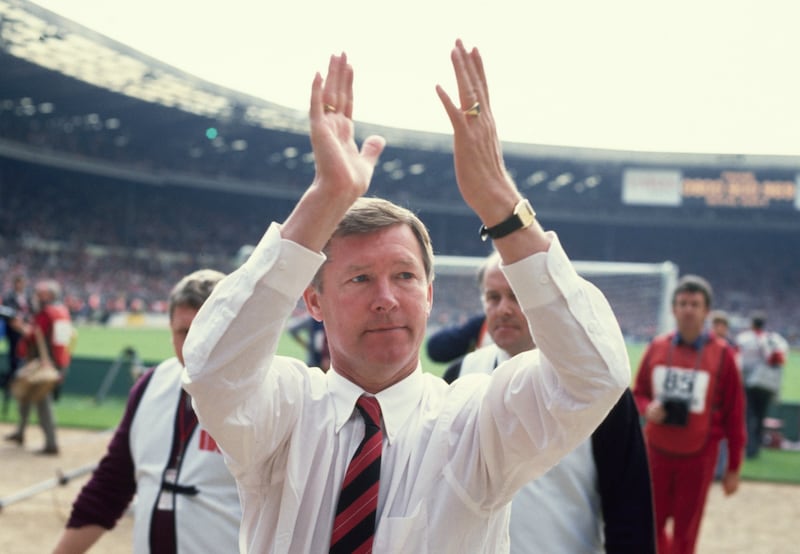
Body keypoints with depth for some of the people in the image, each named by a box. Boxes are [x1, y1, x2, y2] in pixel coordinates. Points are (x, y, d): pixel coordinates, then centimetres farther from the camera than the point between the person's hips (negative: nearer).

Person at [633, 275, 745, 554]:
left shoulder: (721, 354, -7)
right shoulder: (657, 348, 1)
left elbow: (734, 415, -3)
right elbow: (638, 393, 13)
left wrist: (733, 468, -2)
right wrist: (647, 408, -11)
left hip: (698, 457, -3)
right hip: (657, 452, 3)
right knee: (652, 524, 8)